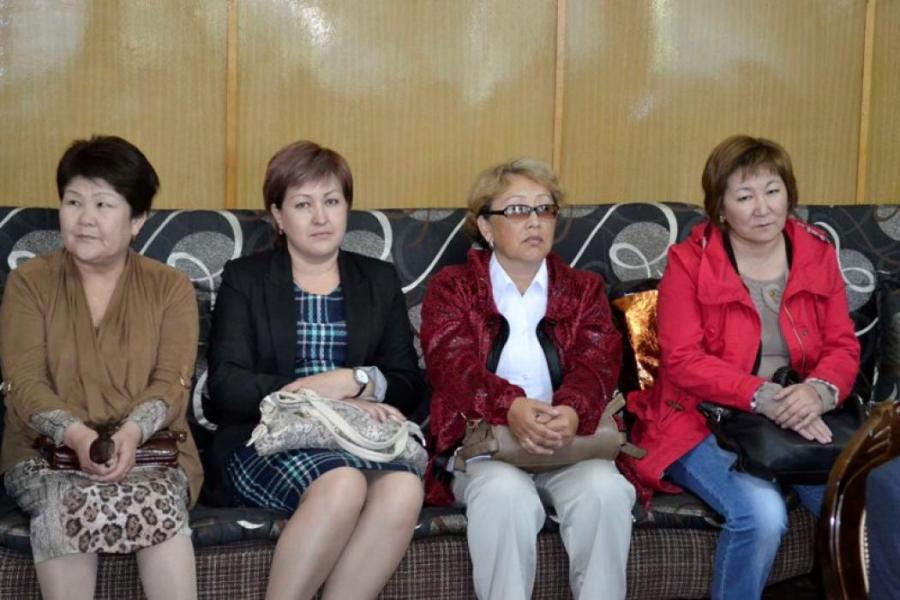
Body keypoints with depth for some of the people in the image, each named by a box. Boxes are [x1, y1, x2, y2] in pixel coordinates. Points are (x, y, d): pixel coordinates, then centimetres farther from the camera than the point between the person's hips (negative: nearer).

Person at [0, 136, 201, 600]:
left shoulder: (171, 287, 9)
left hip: (147, 448, 0)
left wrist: (133, 431, -24)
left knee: (158, 500, -34)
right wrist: (77, 435, -23)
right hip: (48, 449, 0)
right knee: (65, 502, -34)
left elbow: (172, 384, -2)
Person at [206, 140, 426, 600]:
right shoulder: (244, 278, 10)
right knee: (342, 485, -36)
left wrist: (354, 381, -12)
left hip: (359, 440, 3)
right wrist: (338, 402, -12)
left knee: (404, 487, -33)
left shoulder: (379, 281, 18)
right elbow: (226, 385, -3)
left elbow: (409, 385, 11)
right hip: (265, 441, -2)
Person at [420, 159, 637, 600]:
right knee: (505, 493, -34)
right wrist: (510, 406, -30)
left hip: (572, 442, 2)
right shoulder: (452, 287, 12)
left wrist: (573, 410, -26)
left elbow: (597, 364, -1)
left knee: (605, 489, -29)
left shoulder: (584, 290, 18)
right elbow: (452, 364, -7)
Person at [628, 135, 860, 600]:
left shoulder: (817, 255, 7)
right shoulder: (689, 261, -5)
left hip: (798, 421, 4)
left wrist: (819, 391, -18)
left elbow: (843, 346, 6)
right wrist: (765, 397, -25)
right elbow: (683, 360, -13)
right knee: (762, 513, -29)